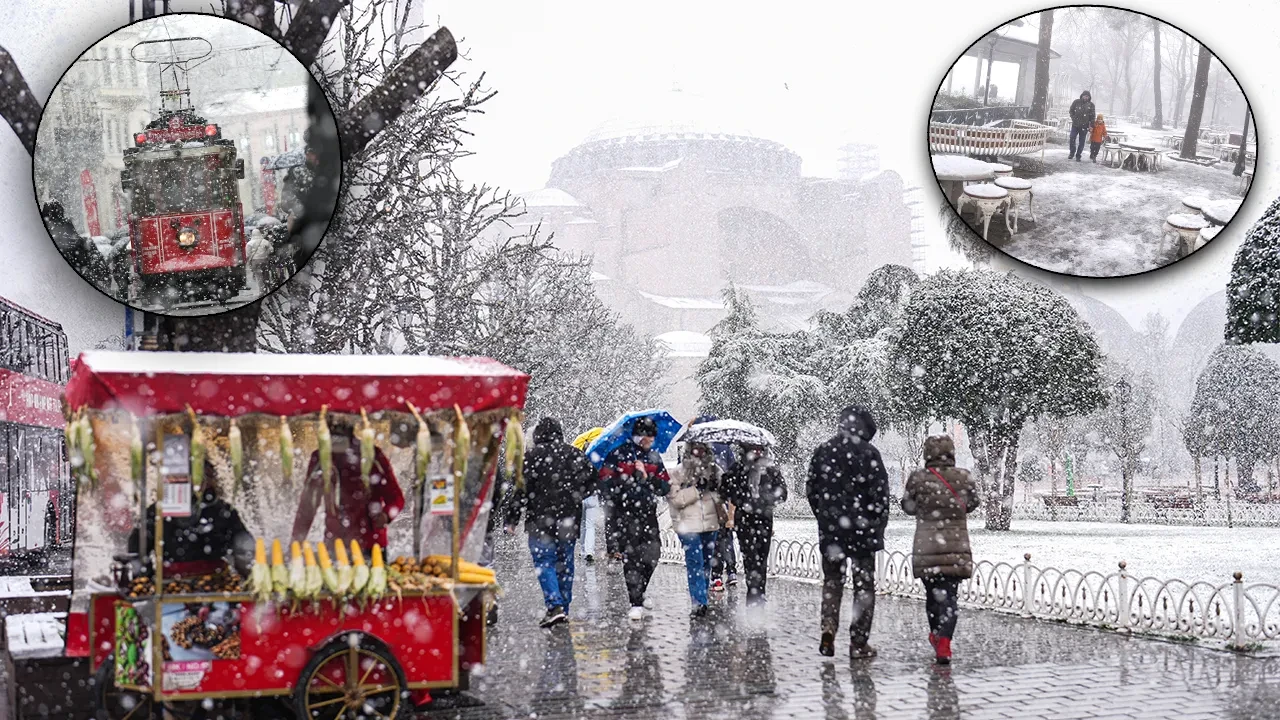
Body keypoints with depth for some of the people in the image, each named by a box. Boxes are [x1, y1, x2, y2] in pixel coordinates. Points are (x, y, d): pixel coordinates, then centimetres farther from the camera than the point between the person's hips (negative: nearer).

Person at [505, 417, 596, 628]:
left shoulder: (533, 456, -6)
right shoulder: (575, 455, 6)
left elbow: (522, 489, -9)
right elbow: (590, 483, 8)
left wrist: (512, 518, -4)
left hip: (541, 519, -4)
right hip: (569, 521, 4)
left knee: (544, 563, -3)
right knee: (565, 563, 12)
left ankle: (555, 606, -18)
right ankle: (563, 608, 15)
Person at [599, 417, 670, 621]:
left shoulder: (654, 457, 14)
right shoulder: (619, 454, -3)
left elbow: (666, 487, 9)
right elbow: (605, 481, -10)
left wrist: (647, 478, -7)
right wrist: (634, 478, -15)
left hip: (649, 513, 5)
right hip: (625, 514, -5)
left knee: (652, 554, 4)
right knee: (631, 557, -7)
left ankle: (638, 592, 28)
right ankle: (636, 604, -4)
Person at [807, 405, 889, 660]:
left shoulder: (822, 451, 2)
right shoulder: (868, 453, -9)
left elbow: (811, 490, 7)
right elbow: (880, 494, -9)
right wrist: (878, 527, 1)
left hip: (830, 532, 3)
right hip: (862, 529, -3)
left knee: (832, 581, 16)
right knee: (864, 585, 7)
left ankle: (828, 627, -5)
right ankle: (859, 643, 6)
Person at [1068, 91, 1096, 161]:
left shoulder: (1090, 105, -1)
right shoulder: (1076, 102, -1)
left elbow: (1092, 116, 2)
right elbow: (1071, 111, 9)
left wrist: (1091, 125, -3)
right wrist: (1074, 118, -2)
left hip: (1084, 126, 0)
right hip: (1075, 124, 0)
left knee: (1081, 142, 3)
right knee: (1072, 139, -4)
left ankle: (1078, 156, 12)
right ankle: (1072, 153, 15)